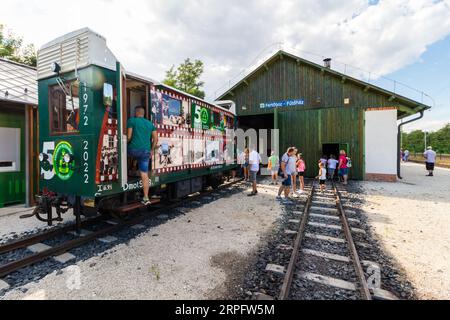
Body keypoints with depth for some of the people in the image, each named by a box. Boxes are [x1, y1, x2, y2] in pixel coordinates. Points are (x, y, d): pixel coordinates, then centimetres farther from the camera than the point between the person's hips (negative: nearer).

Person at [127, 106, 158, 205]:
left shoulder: (131, 120, 3)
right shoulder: (150, 124, 16)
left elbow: (129, 137, -4)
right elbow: (155, 139, 11)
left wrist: (126, 144, 16)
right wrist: (151, 150, 19)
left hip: (134, 150, -4)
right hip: (146, 152, 4)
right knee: (145, 174, 6)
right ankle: (146, 198, 7)